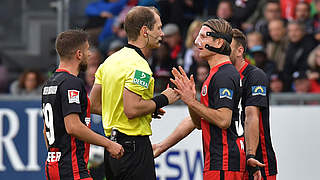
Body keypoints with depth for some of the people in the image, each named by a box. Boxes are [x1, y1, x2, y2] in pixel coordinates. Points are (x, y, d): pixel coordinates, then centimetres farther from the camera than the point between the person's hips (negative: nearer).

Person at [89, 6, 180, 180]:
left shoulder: (111, 60, 14)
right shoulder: (138, 66, -16)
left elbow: (94, 105, 17)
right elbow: (131, 110, -25)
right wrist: (162, 100, -10)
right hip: (134, 146, -9)